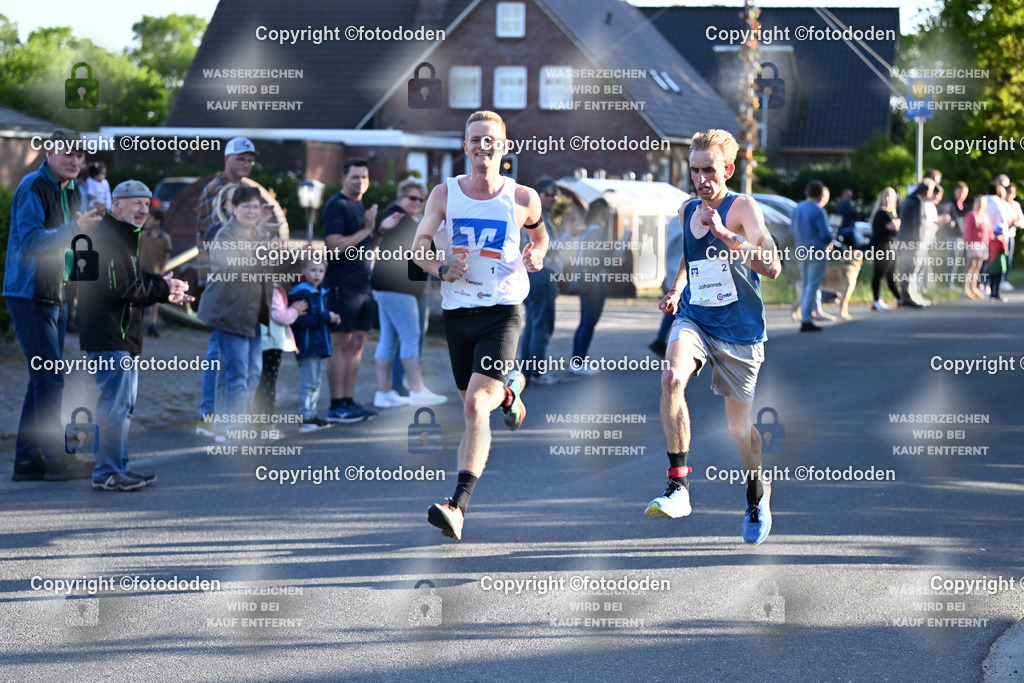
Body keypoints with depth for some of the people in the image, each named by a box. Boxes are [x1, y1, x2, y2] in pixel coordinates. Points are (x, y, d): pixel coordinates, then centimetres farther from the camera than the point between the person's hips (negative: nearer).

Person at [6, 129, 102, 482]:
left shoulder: (72, 191, 15)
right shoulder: (33, 188, -13)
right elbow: (31, 240, -23)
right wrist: (75, 228, -30)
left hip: (55, 296, 9)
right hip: (29, 296, -9)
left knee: (42, 380, 10)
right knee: (49, 377, -10)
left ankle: (27, 460, 15)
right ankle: (55, 458, -6)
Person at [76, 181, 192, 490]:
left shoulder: (125, 237, 21)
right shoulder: (106, 238, -15)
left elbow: (134, 284, 22)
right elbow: (118, 287, -22)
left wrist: (166, 291, 3)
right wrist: (162, 288, -13)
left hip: (123, 336, 11)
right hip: (109, 337, -11)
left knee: (123, 403, 15)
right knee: (116, 402, -11)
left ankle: (118, 468, 21)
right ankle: (108, 473, -8)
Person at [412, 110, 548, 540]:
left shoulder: (523, 198, -1)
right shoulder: (445, 194, 1)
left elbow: (539, 234, 19)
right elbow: (420, 244, 9)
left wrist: (536, 255, -4)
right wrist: (440, 267, -11)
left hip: (502, 312, -4)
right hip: (457, 309, 4)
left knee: (476, 407, -19)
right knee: (472, 403, 19)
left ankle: (459, 506, -25)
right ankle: (509, 389, 57)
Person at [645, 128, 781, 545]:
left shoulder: (742, 207, -11)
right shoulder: (687, 211, 6)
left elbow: (772, 267, -24)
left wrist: (726, 235, -32)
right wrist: (676, 290, 11)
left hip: (739, 328, -3)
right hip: (693, 319, 3)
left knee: (739, 424, 9)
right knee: (672, 378, -29)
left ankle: (757, 497, 38)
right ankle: (678, 487, -28)